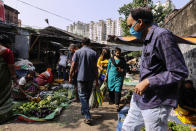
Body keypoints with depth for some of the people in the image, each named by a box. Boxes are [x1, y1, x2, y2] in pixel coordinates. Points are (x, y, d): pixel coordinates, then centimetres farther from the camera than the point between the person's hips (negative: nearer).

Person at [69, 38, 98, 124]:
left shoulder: (78, 52, -2)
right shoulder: (93, 53, 1)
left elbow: (73, 66, -4)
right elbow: (95, 68, -1)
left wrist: (70, 76, 8)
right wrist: (97, 81, 3)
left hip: (81, 78, -2)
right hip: (90, 78, 3)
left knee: (83, 96, 2)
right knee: (87, 96, 19)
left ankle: (87, 117, -4)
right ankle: (83, 110, 38)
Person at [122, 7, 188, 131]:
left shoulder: (162, 36, -17)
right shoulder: (147, 40, 12)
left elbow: (180, 72, -21)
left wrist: (148, 82, -19)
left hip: (156, 103, -9)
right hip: (140, 98, 9)